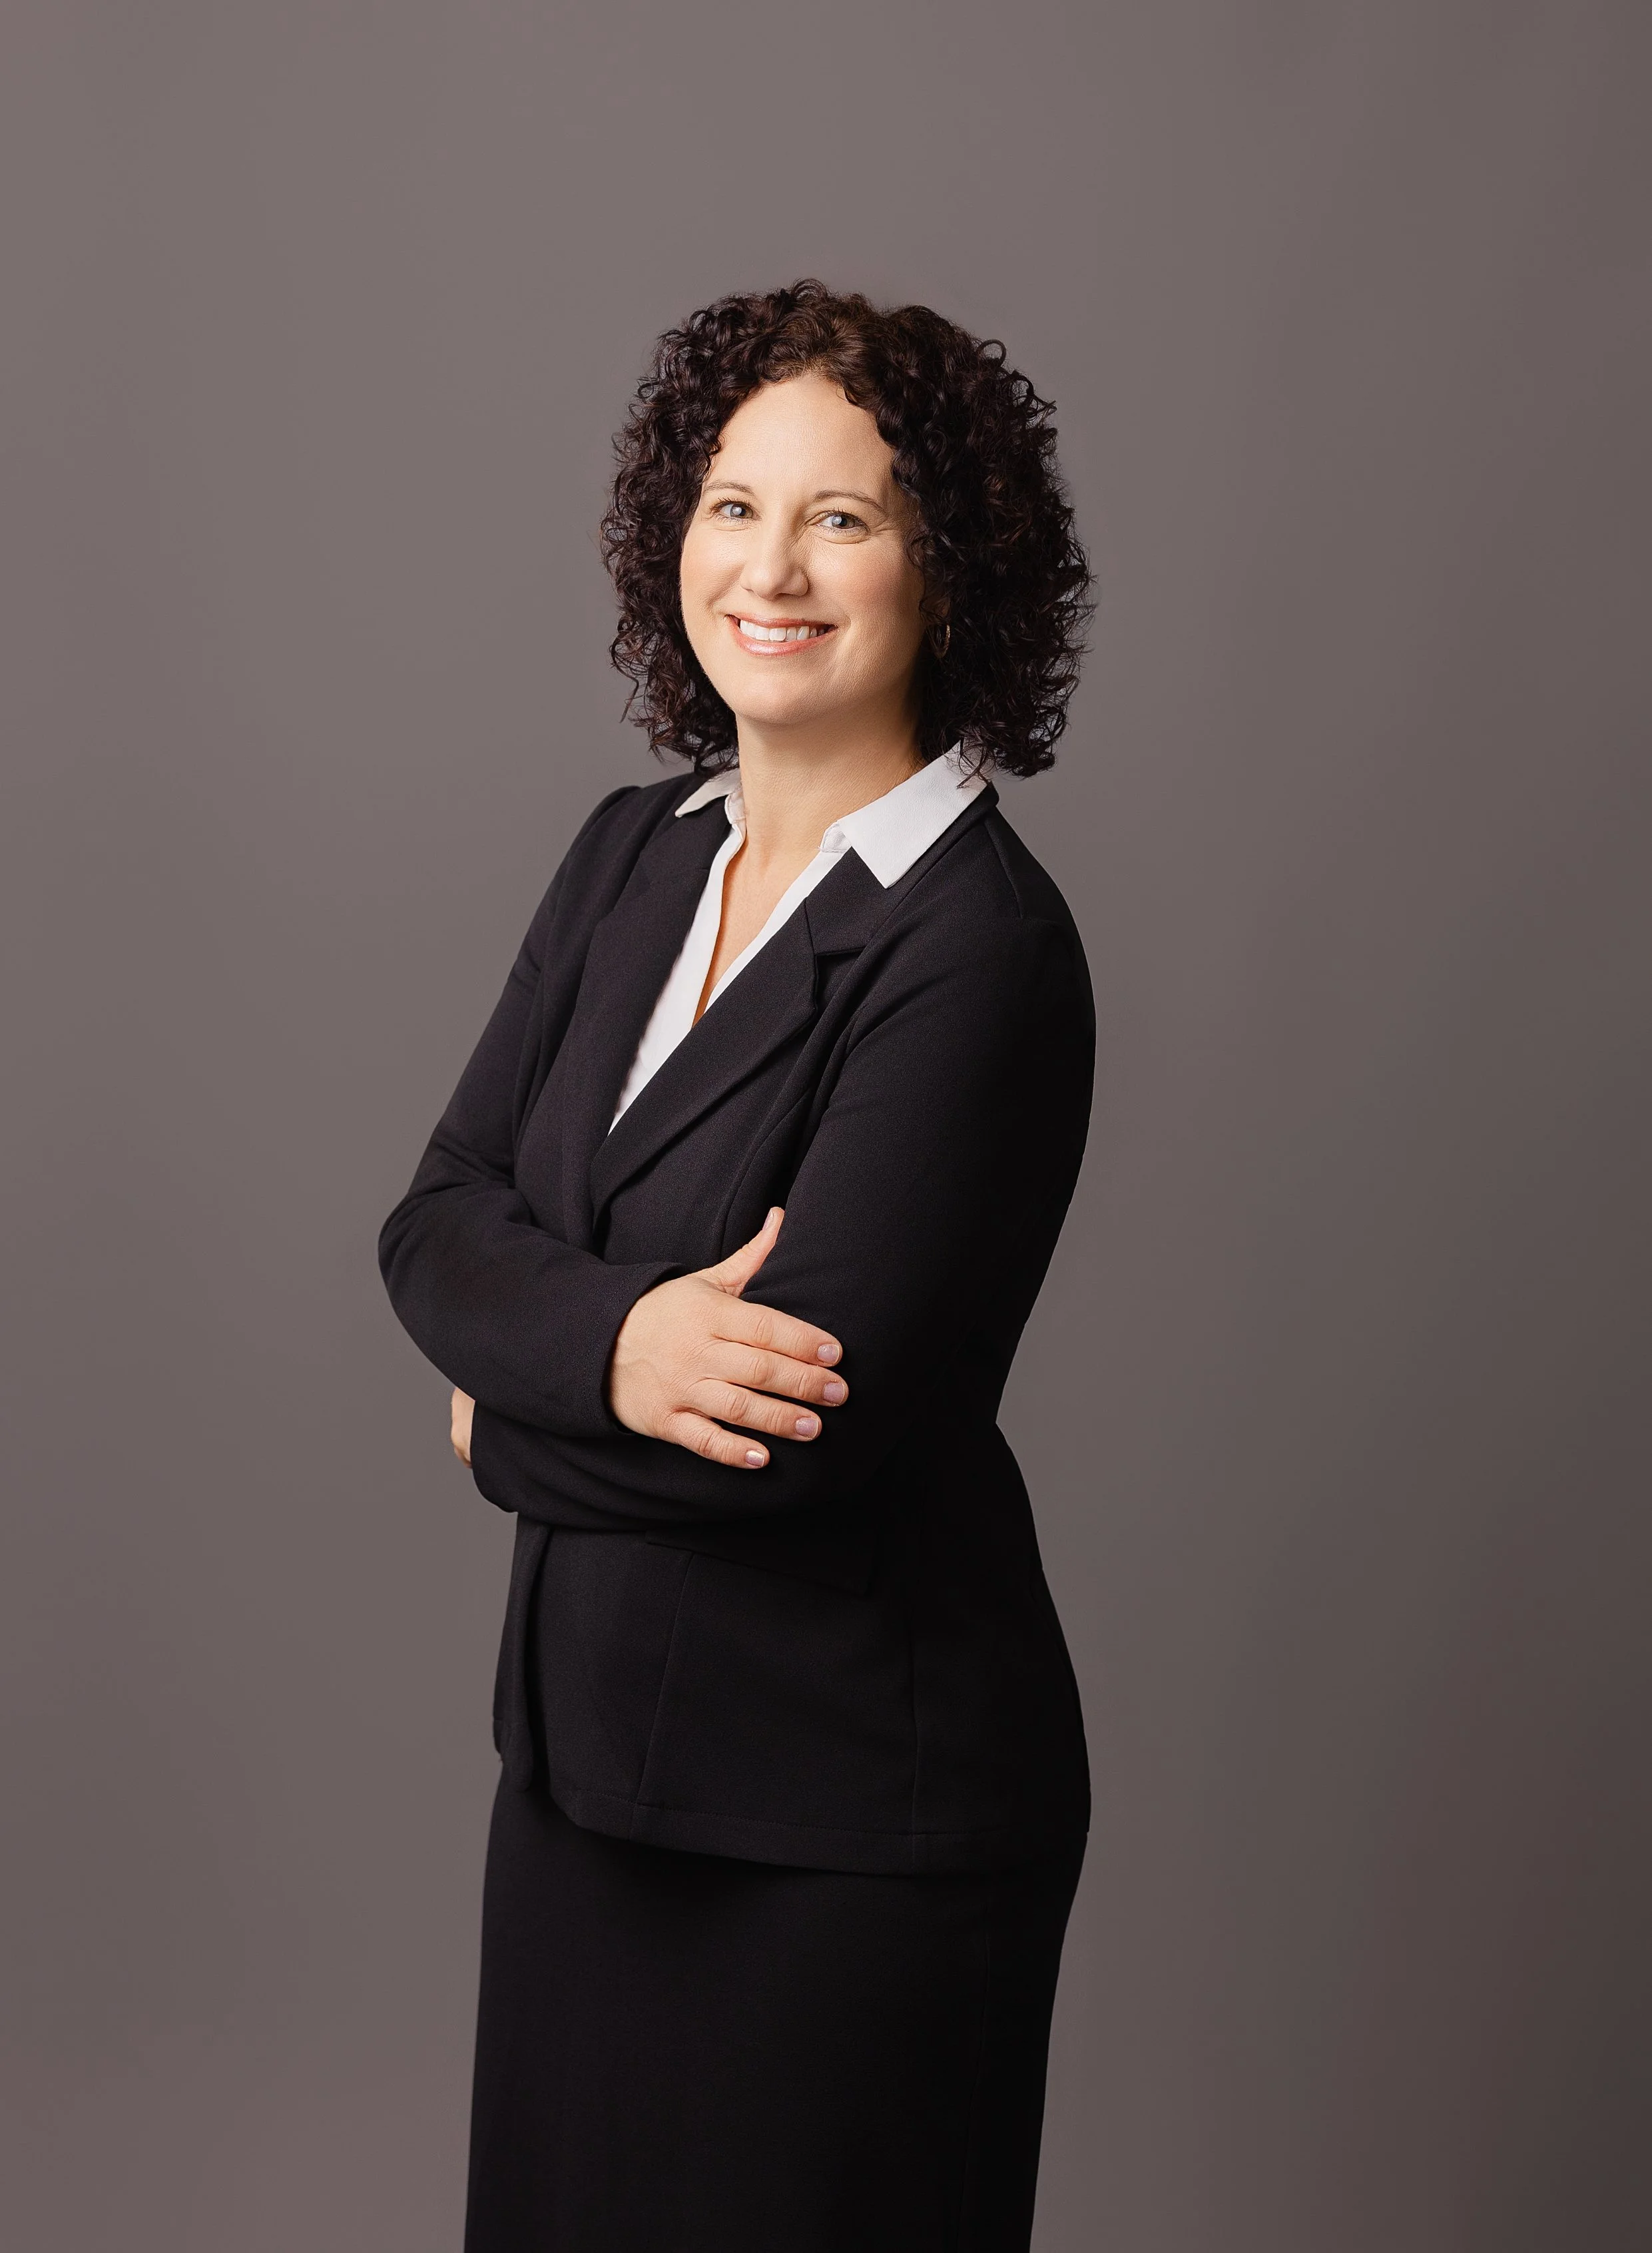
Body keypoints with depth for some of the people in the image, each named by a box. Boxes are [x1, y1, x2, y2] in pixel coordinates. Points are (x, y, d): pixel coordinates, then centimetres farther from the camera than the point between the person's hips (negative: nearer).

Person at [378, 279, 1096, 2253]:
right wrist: (611, 1341, -21)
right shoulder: (634, 853, 5)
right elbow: (437, 1220, 0)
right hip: (585, 1740, 7)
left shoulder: (981, 955, -19)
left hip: (853, 1808, -7)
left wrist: (505, 1414, -8)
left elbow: (809, 1404, -24)